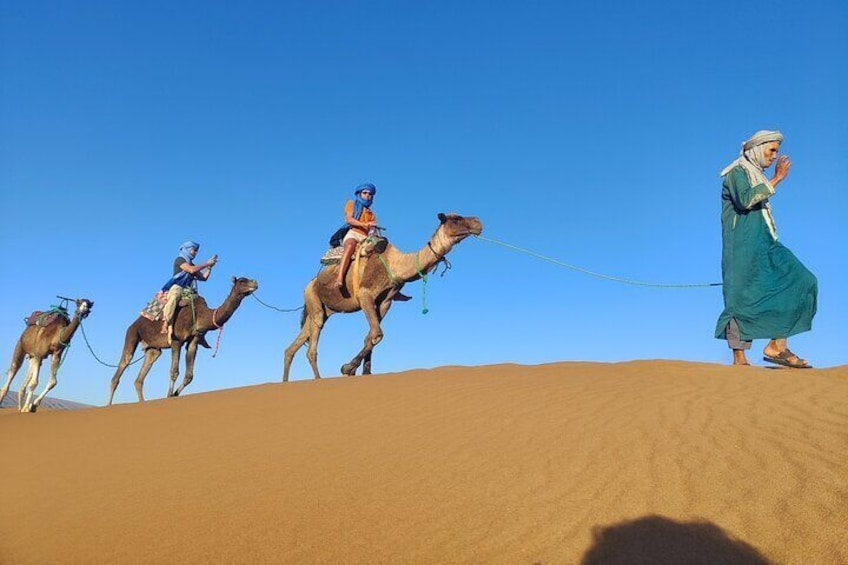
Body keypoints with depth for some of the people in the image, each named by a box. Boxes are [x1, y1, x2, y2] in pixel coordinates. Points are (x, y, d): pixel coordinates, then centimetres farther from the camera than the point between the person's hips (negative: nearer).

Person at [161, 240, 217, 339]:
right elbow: (191, 270, -12)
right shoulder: (180, 259, 5)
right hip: (177, 287, -8)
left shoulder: (191, 263, 26)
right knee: (173, 298, -38)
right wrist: (206, 264, -3)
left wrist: (210, 267, 14)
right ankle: (167, 324, -48)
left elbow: (203, 277, 24)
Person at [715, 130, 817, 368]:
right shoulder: (737, 172, -3)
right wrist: (775, 180, -18)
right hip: (742, 247, -9)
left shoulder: (757, 176, 23)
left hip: (763, 245, 9)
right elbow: (745, 200, -23)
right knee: (742, 299, -7)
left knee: (800, 283, -5)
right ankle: (739, 359, -1)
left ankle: (777, 346, -5)